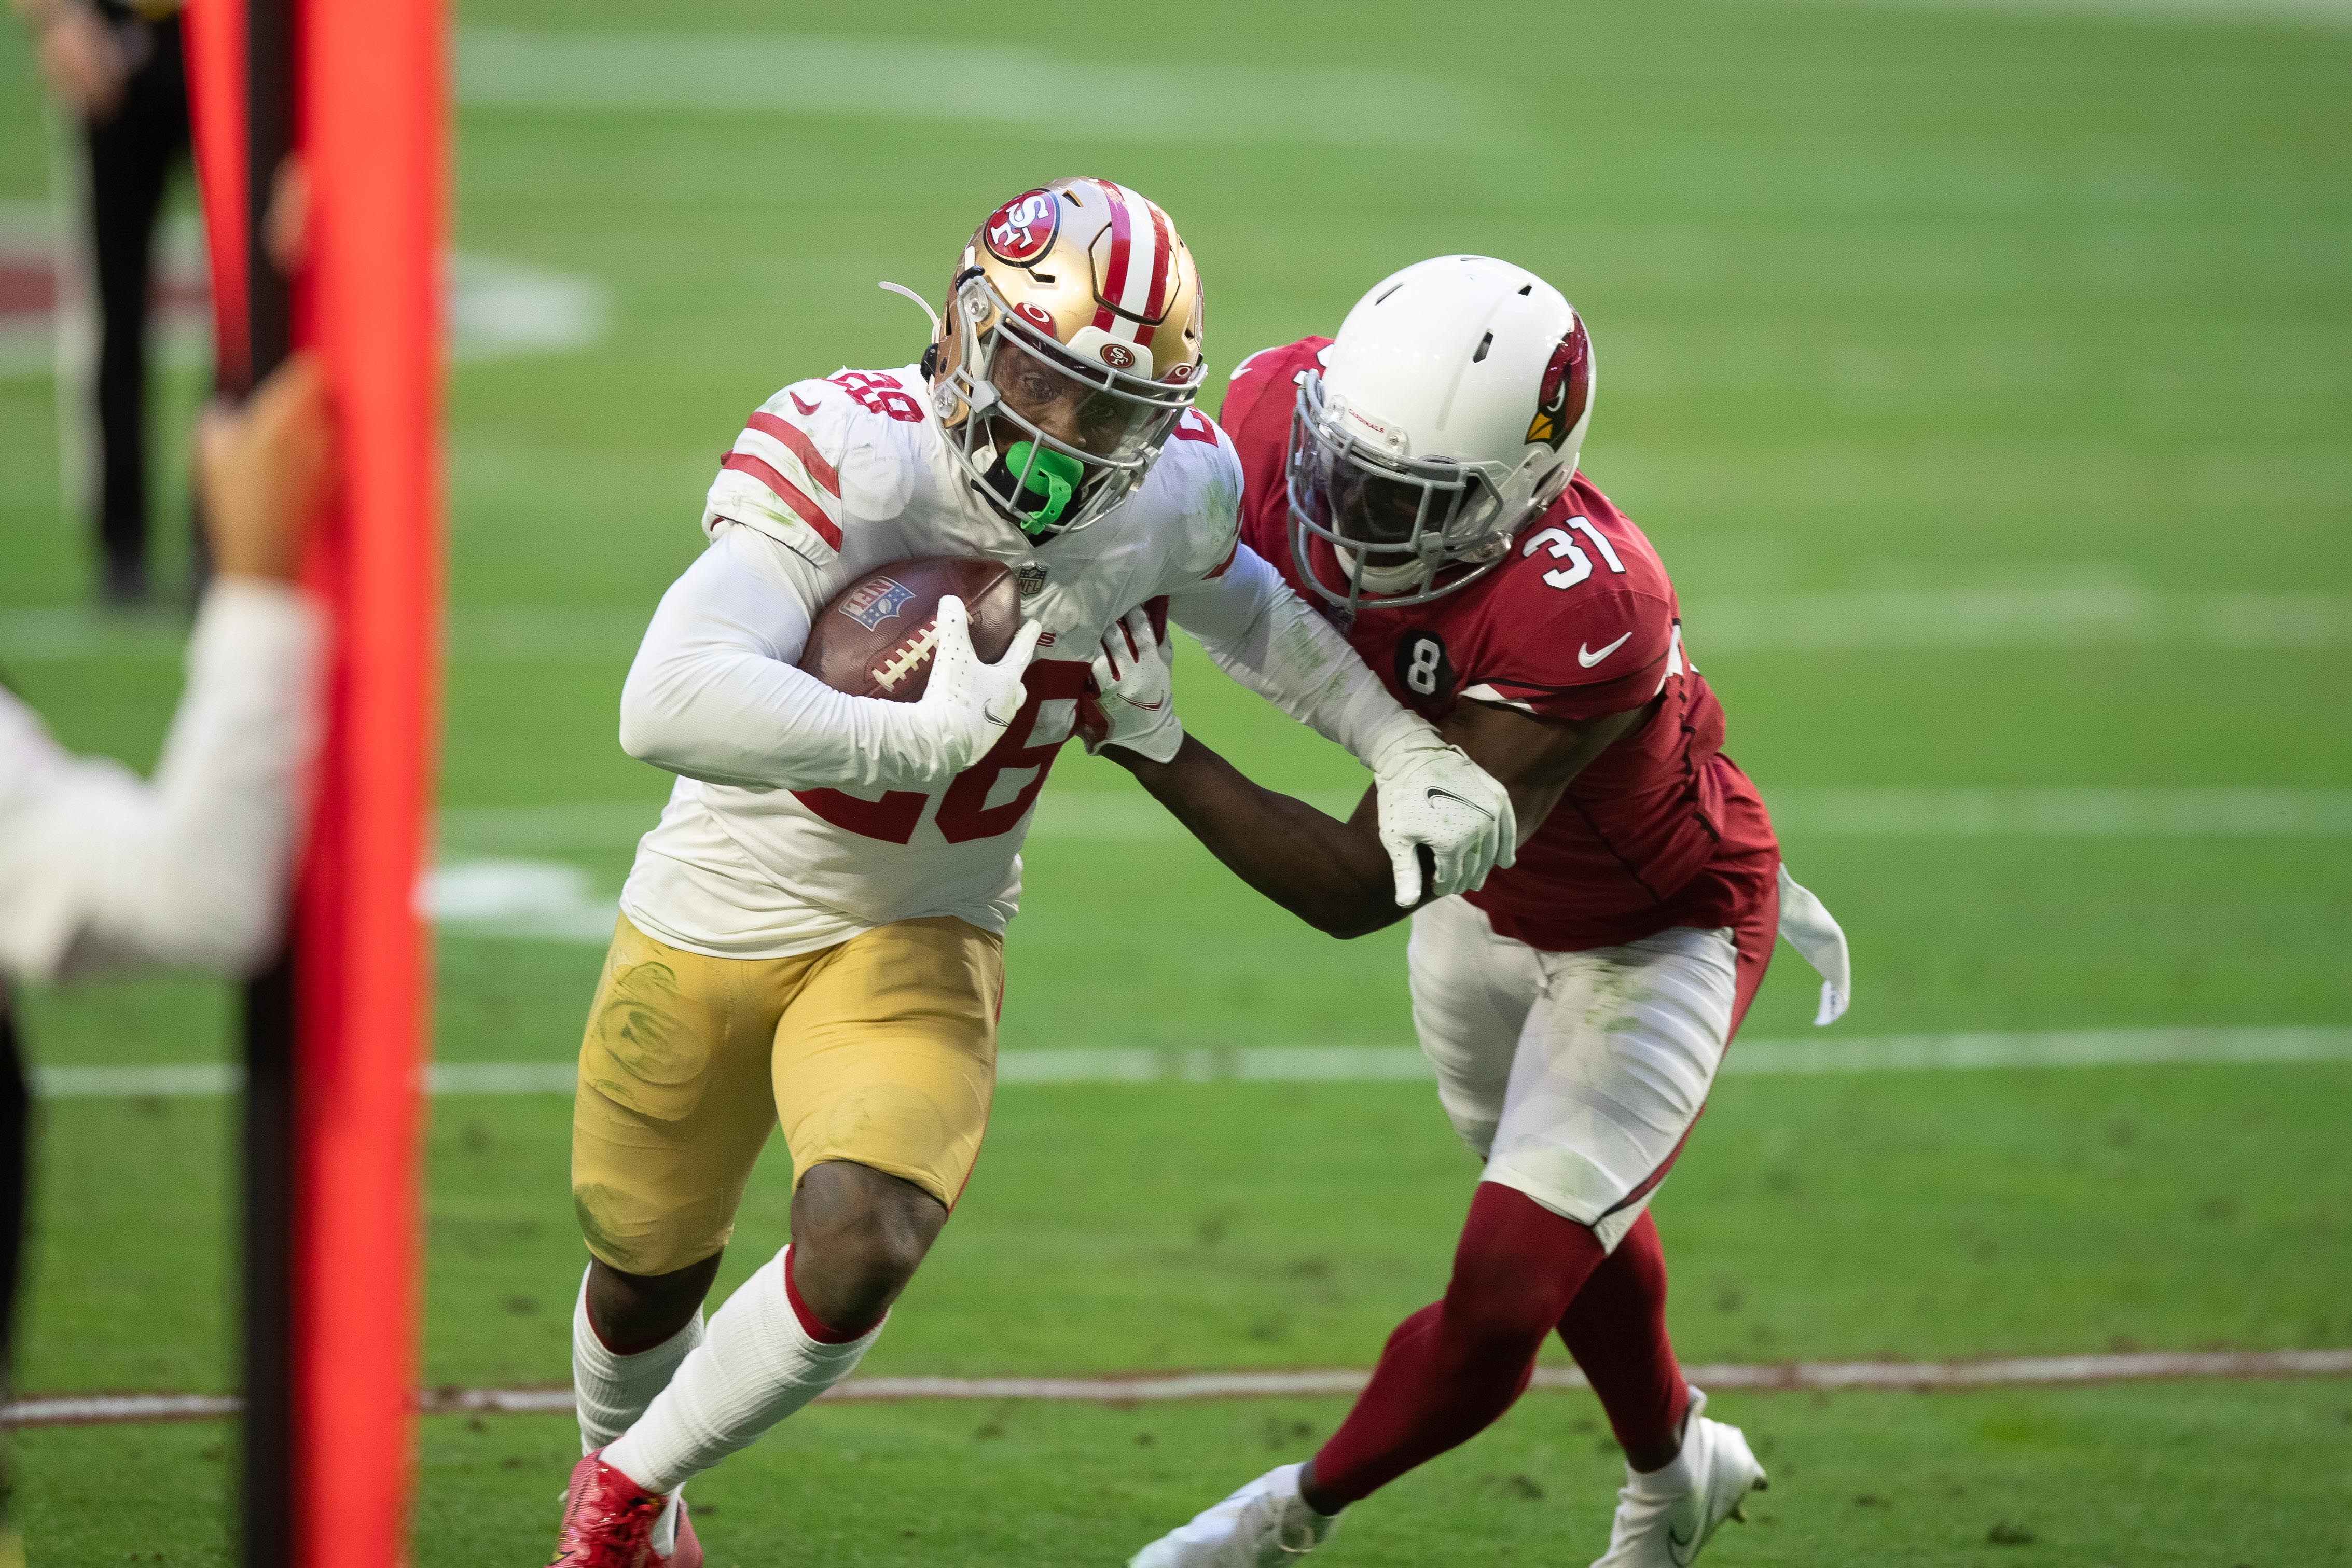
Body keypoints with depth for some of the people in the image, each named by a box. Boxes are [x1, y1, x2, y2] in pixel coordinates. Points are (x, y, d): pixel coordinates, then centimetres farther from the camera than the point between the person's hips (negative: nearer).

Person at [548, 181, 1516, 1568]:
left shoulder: (1170, 490, -13)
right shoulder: (845, 458, -30)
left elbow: (1240, 605, 14)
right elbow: (666, 708, -43)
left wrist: (1411, 750, 3)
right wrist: (930, 733, -45)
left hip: (922, 937, 2)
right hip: (718, 920, -2)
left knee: (860, 1251, -23)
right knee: (648, 1279, 18)